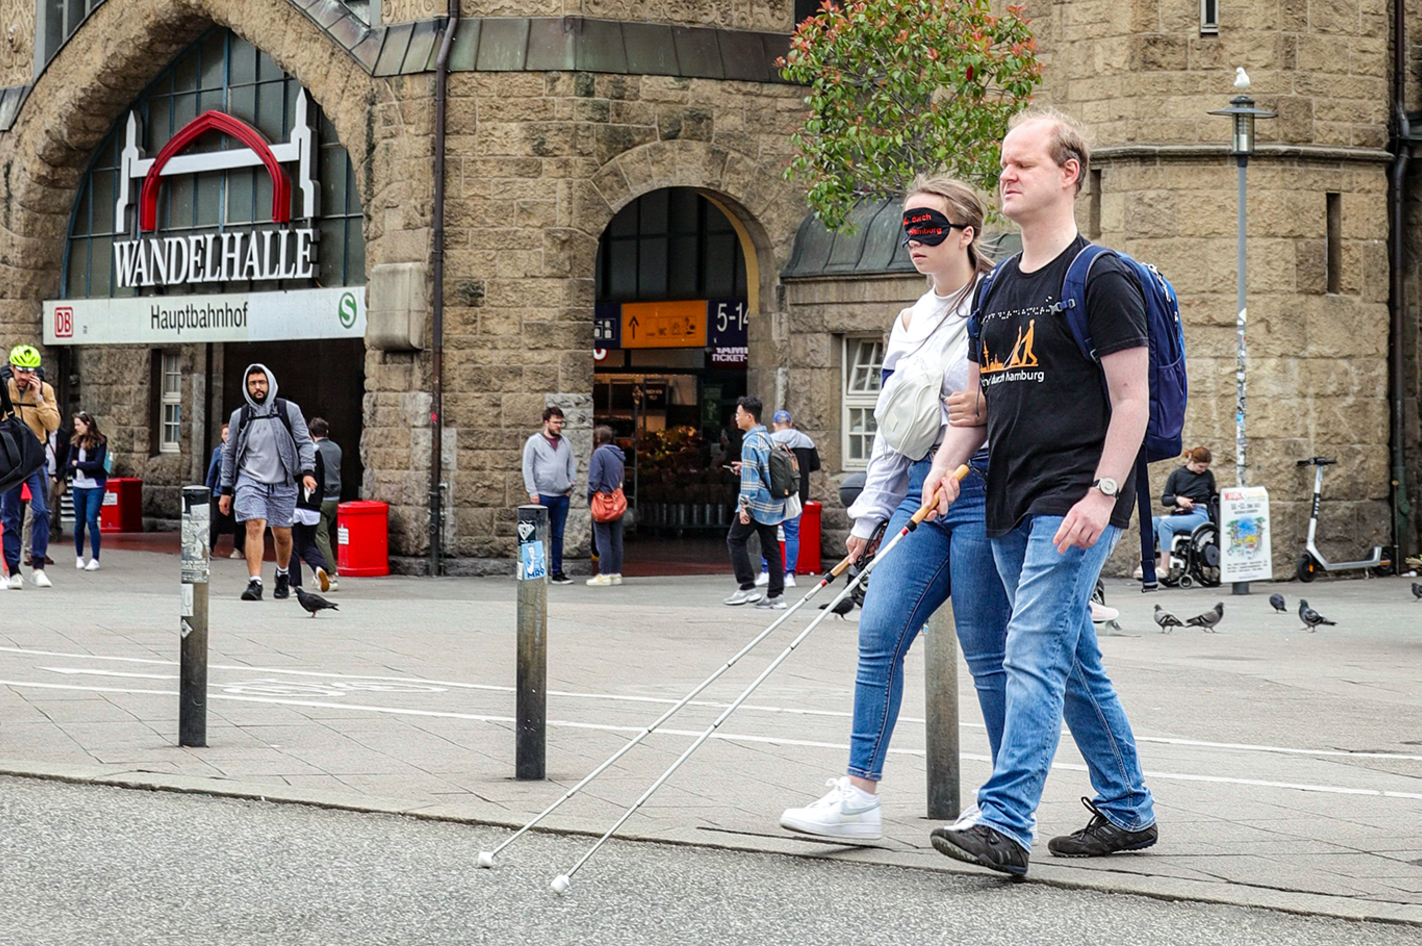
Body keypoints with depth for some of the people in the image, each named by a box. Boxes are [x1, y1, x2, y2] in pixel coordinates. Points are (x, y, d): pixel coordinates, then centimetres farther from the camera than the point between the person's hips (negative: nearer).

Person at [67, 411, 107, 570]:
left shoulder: (100, 441, -5)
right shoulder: (75, 442, 9)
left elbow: (98, 464, -14)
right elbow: (70, 466, 4)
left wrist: (78, 464, -5)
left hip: (95, 487, -5)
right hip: (78, 486, 5)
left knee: (91, 520, -12)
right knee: (79, 522, 10)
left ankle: (95, 559, -9)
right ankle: (79, 556, 23)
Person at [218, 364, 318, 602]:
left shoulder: (289, 410, 2)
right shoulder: (239, 417, 7)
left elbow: (304, 442, 3)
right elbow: (229, 454, 15)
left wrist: (307, 471, -13)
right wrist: (226, 491, 14)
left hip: (282, 484, 0)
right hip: (250, 481, 0)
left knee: (283, 535, 7)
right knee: (255, 527, -18)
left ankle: (283, 574, 34)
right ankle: (254, 582, -22)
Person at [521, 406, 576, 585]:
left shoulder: (565, 442, 14)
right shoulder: (534, 442, 0)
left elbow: (571, 465, 20)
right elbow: (527, 468, -2)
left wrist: (572, 486, 6)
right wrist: (532, 491, -10)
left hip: (561, 496, 4)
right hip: (542, 495, -4)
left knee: (558, 536, 7)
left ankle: (557, 572, 11)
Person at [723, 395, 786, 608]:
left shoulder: (751, 442, -14)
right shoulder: (768, 438, 14)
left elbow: (750, 478, -18)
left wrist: (745, 506, -18)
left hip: (757, 501, -8)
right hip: (774, 503, 8)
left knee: (735, 540, 3)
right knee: (771, 546, 7)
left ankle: (748, 588, -1)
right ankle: (776, 595, 4)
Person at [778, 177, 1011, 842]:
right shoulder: (910, 322, 18)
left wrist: (989, 406, -25)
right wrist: (870, 513, 19)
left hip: (981, 489, -7)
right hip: (920, 491, 7)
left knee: (985, 651, -4)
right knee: (878, 634, -2)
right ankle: (860, 796, 0)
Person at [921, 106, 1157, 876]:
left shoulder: (1101, 278, -7)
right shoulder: (998, 287, 16)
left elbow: (1131, 400, -11)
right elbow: (978, 394, 20)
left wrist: (1101, 495, -19)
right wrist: (947, 464, 2)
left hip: (1073, 501, -8)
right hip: (1011, 503, 8)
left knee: (1034, 656, -16)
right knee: (1074, 664, 14)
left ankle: (1004, 824, -22)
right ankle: (1126, 812, 24)